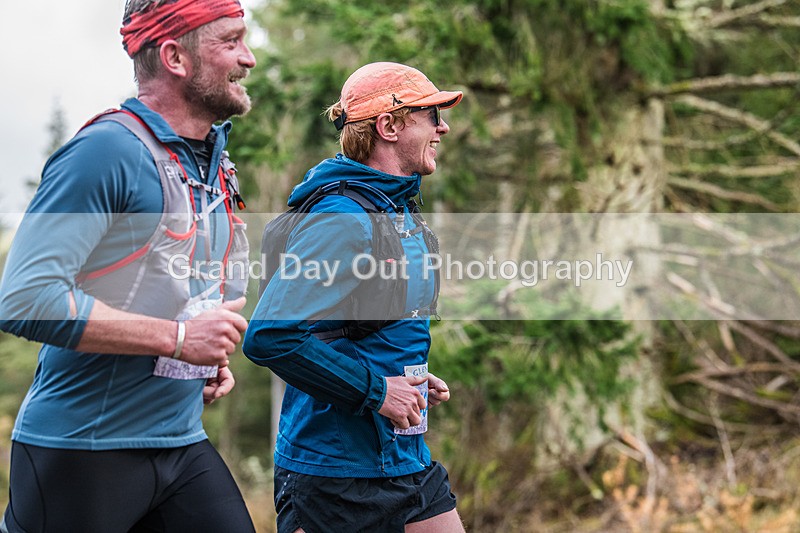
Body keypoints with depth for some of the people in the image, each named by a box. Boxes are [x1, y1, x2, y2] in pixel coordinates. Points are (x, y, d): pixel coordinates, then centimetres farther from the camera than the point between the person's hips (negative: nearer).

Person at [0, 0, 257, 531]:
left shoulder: (216, 165, 12)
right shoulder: (108, 149, -15)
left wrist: (214, 354, 9)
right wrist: (177, 339, -21)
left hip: (182, 445, 8)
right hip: (82, 447, -7)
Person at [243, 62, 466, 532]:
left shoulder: (402, 211, 11)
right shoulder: (345, 219, -19)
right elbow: (270, 335, -27)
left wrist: (413, 379, 9)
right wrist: (375, 390, -20)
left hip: (409, 458, 9)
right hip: (336, 472, -9)